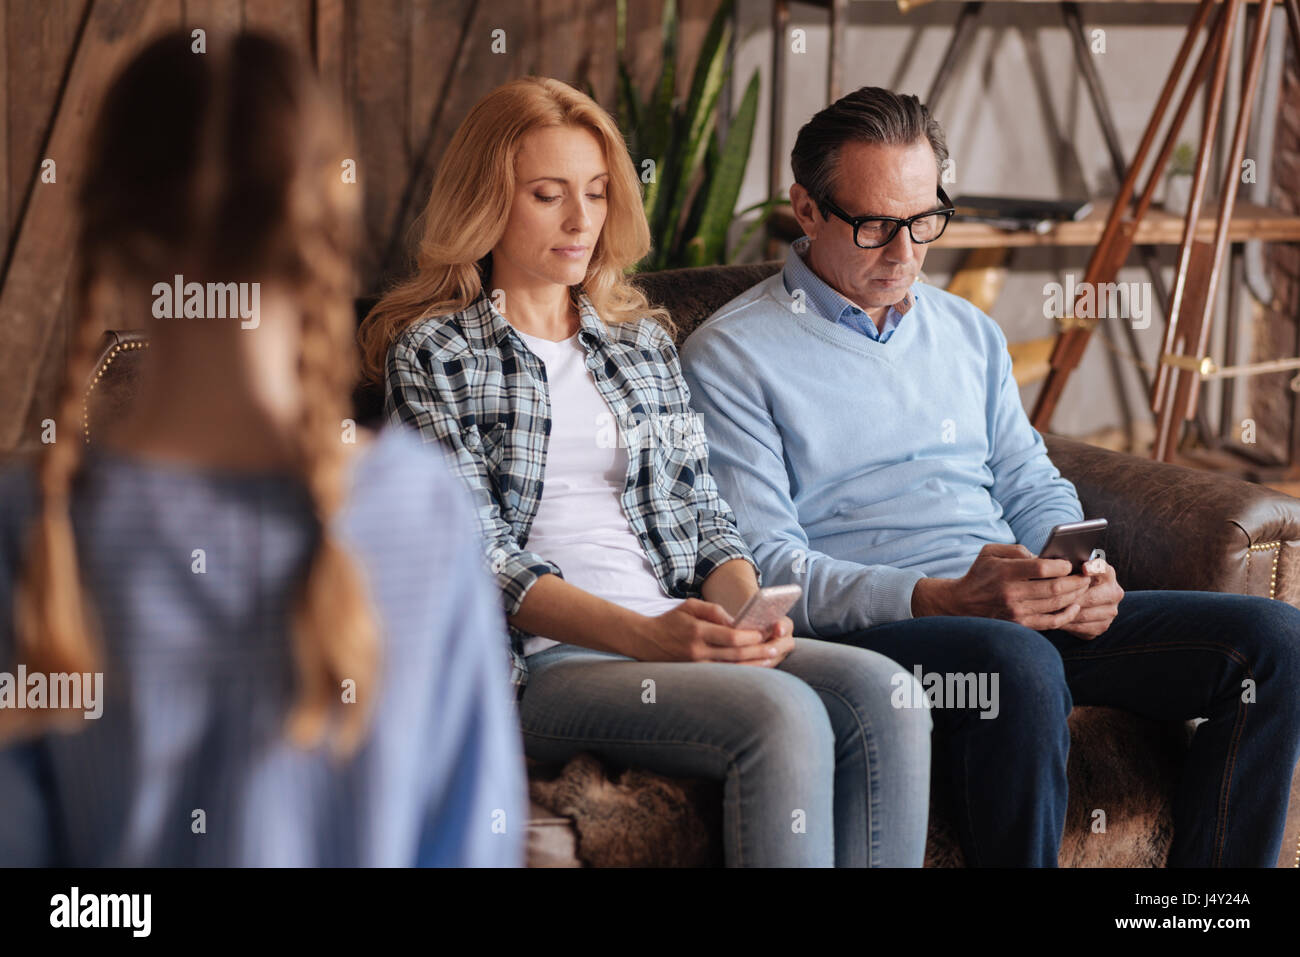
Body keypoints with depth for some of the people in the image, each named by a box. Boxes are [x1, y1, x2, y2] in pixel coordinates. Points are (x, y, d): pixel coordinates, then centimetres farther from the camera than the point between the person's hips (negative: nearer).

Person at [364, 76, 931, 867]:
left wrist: (748, 611, -5)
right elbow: (478, 554, -6)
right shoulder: (432, 353, 4)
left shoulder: (644, 342, 23)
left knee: (882, 695, -25)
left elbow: (703, 511, 19)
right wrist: (643, 634, -20)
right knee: (783, 714, -32)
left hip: (681, 638, 5)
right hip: (541, 661, -5)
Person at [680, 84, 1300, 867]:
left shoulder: (970, 332, 22)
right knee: (1019, 665, -40)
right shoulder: (731, 355, 0)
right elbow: (765, 566, -8)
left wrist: (1077, 577, -2)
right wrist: (942, 599, -22)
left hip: (1021, 614, 7)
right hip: (863, 628, -6)